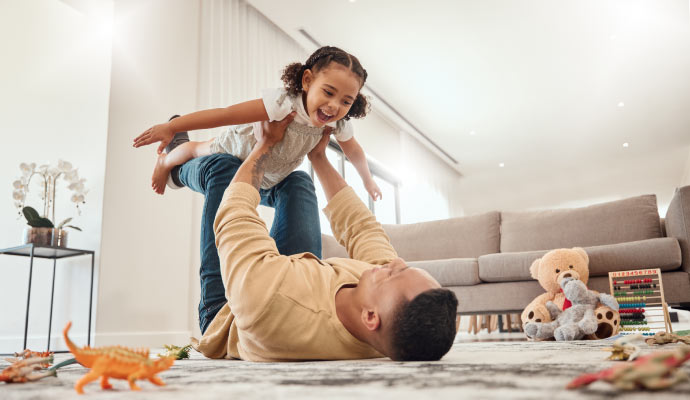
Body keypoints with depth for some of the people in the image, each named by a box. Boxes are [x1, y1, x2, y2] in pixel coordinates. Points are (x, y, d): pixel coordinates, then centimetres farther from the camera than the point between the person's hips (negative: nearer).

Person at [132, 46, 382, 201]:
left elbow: (354, 151, -5)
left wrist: (368, 181, 8)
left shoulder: (339, 124, -27)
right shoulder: (283, 104, -47)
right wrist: (170, 127, -47)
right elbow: (225, 114, -48)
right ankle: (165, 162, 57)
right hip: (237, 147, -4)